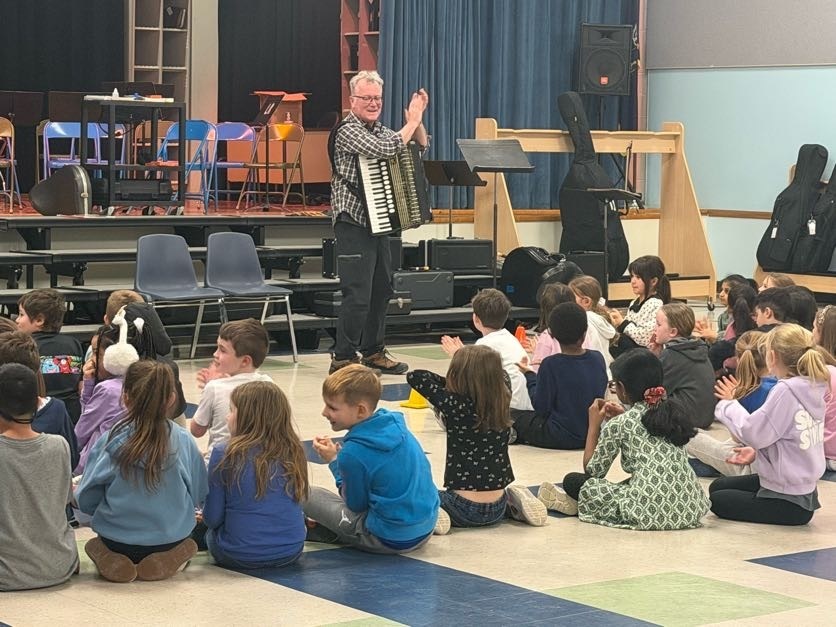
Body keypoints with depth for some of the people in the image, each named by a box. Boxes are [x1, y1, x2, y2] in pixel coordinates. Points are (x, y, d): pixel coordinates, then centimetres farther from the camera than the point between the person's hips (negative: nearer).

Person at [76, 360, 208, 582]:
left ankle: (117, 562, 7)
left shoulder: (110, 442, -15)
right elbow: (199, 497, 2)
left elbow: (86, 502, -7)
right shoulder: (184, 441, -11)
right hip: (172, 538, 1)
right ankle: (164, 560, 10)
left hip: (118, 543, -1)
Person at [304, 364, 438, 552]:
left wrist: (333, 461, 0)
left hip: (391, 540, -8)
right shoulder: (395, 424, 0)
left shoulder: (353, 452, -22)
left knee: (307, 495, -2)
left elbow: (356, 505, -7)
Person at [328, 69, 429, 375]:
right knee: (357, 295, -11)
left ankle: (373, 352, 25)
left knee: (381, 290, 14)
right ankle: (343, 359, -7)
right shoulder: (347, 131, -12)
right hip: (354, 223, -9)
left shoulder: (378, 129, 15)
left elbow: (419, 146, 20)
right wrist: (412, 121, -15)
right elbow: (386, 149, -24)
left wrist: (417, 118, 3)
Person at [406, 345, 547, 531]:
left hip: (465, 510, -5)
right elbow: (500, 376, 20)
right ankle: (513, 506, 13)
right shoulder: (503, 403, -3)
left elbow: (414, 376, -9)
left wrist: (448, 383, 5)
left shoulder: (455, 406, -17)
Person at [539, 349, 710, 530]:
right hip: (690, 509, 6)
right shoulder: (673, 412, 13)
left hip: (650, 512, -6)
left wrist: (594, 424, 18)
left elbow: (592, 470, 10)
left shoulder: (618, 425, -1)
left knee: (572, 480, 6)